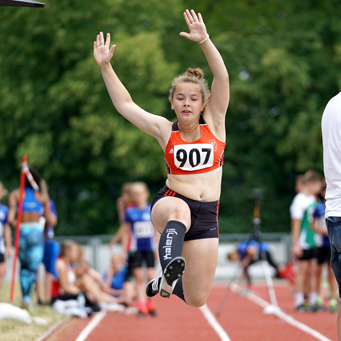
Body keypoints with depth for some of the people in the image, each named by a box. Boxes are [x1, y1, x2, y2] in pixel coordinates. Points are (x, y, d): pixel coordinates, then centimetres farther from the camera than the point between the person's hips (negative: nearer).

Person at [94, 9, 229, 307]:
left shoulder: (214, 123, 7)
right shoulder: (165, 130, 8)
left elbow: (222, 78, -5)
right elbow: (125, 105, 6)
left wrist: (204, 41, -16)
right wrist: (106, 66, -2)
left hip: (206, 216, 2)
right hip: (170, 202, -2)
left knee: (196, 299, 3)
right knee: (180, 210, -43)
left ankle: (166, 282, 37)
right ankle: (170, 269, -65)